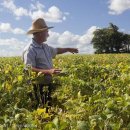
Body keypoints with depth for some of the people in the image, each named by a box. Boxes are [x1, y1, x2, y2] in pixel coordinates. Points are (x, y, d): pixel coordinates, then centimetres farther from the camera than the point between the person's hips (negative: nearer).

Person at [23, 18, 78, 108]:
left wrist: (68, 49, 33)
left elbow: (56, 51, 33)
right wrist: (48, 71, -30)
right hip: (39, 86, -8)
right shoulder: (30, 50, -16)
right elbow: (30, 70, -23)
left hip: (49, 84, 8)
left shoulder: (45, 47, 13)